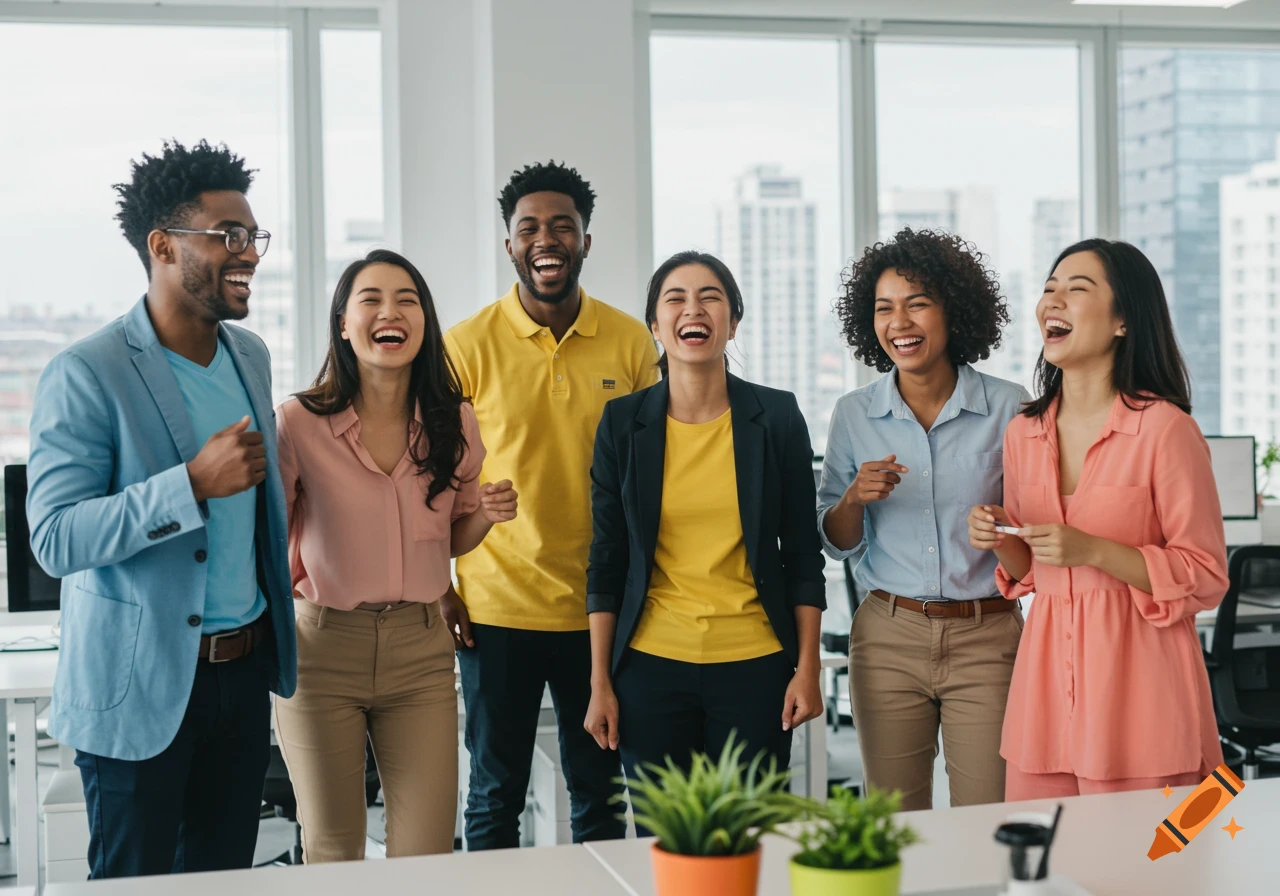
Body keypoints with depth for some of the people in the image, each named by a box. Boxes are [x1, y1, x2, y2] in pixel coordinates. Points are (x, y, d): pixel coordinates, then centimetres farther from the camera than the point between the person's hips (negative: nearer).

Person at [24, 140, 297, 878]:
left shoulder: (251, 355, 8)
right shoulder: (87, 376, -15)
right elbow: (56, 540, -22)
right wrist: (194, 483, -30)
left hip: (244, 670, 6)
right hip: (140, 685, -6)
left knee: (225, 877, 16)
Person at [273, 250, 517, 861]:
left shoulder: (454, 422, 1)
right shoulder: (299, 423, -10)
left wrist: (488, 514, -5)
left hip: (421, 648, 2)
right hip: (321, 646, -2)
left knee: (428, 852, 4)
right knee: (331, 854, 11)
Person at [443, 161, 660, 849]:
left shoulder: (632, 342, 0)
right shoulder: (467, 346, -5)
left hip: (601, 607, 2)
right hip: (496, 607, -2)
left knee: (599, 792, 14)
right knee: (495, 794, 9)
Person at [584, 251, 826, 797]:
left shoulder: (777, 416, 0)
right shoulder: (623, 422, 1)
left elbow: (802, 552, 4)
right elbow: (606, 562, 4)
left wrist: (808, 668, -1)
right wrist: (600, 683, 1)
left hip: (755, 667, 0)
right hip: (651, 668, 1)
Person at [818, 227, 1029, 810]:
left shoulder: (1010, 408, -1)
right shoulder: (854, 415, 4)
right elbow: (837, 543, 10)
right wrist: (854, 497, -10)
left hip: (986, 636, -1)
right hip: (888, 636, 2)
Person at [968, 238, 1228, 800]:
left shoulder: (1165, 428, -9)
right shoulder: (1023, 433, 9)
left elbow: (1206, 578, -8)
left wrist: (1093, 550, -19)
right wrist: (1001, 541, -2)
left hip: (1135, 673, -5)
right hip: (1046, 667, 5)